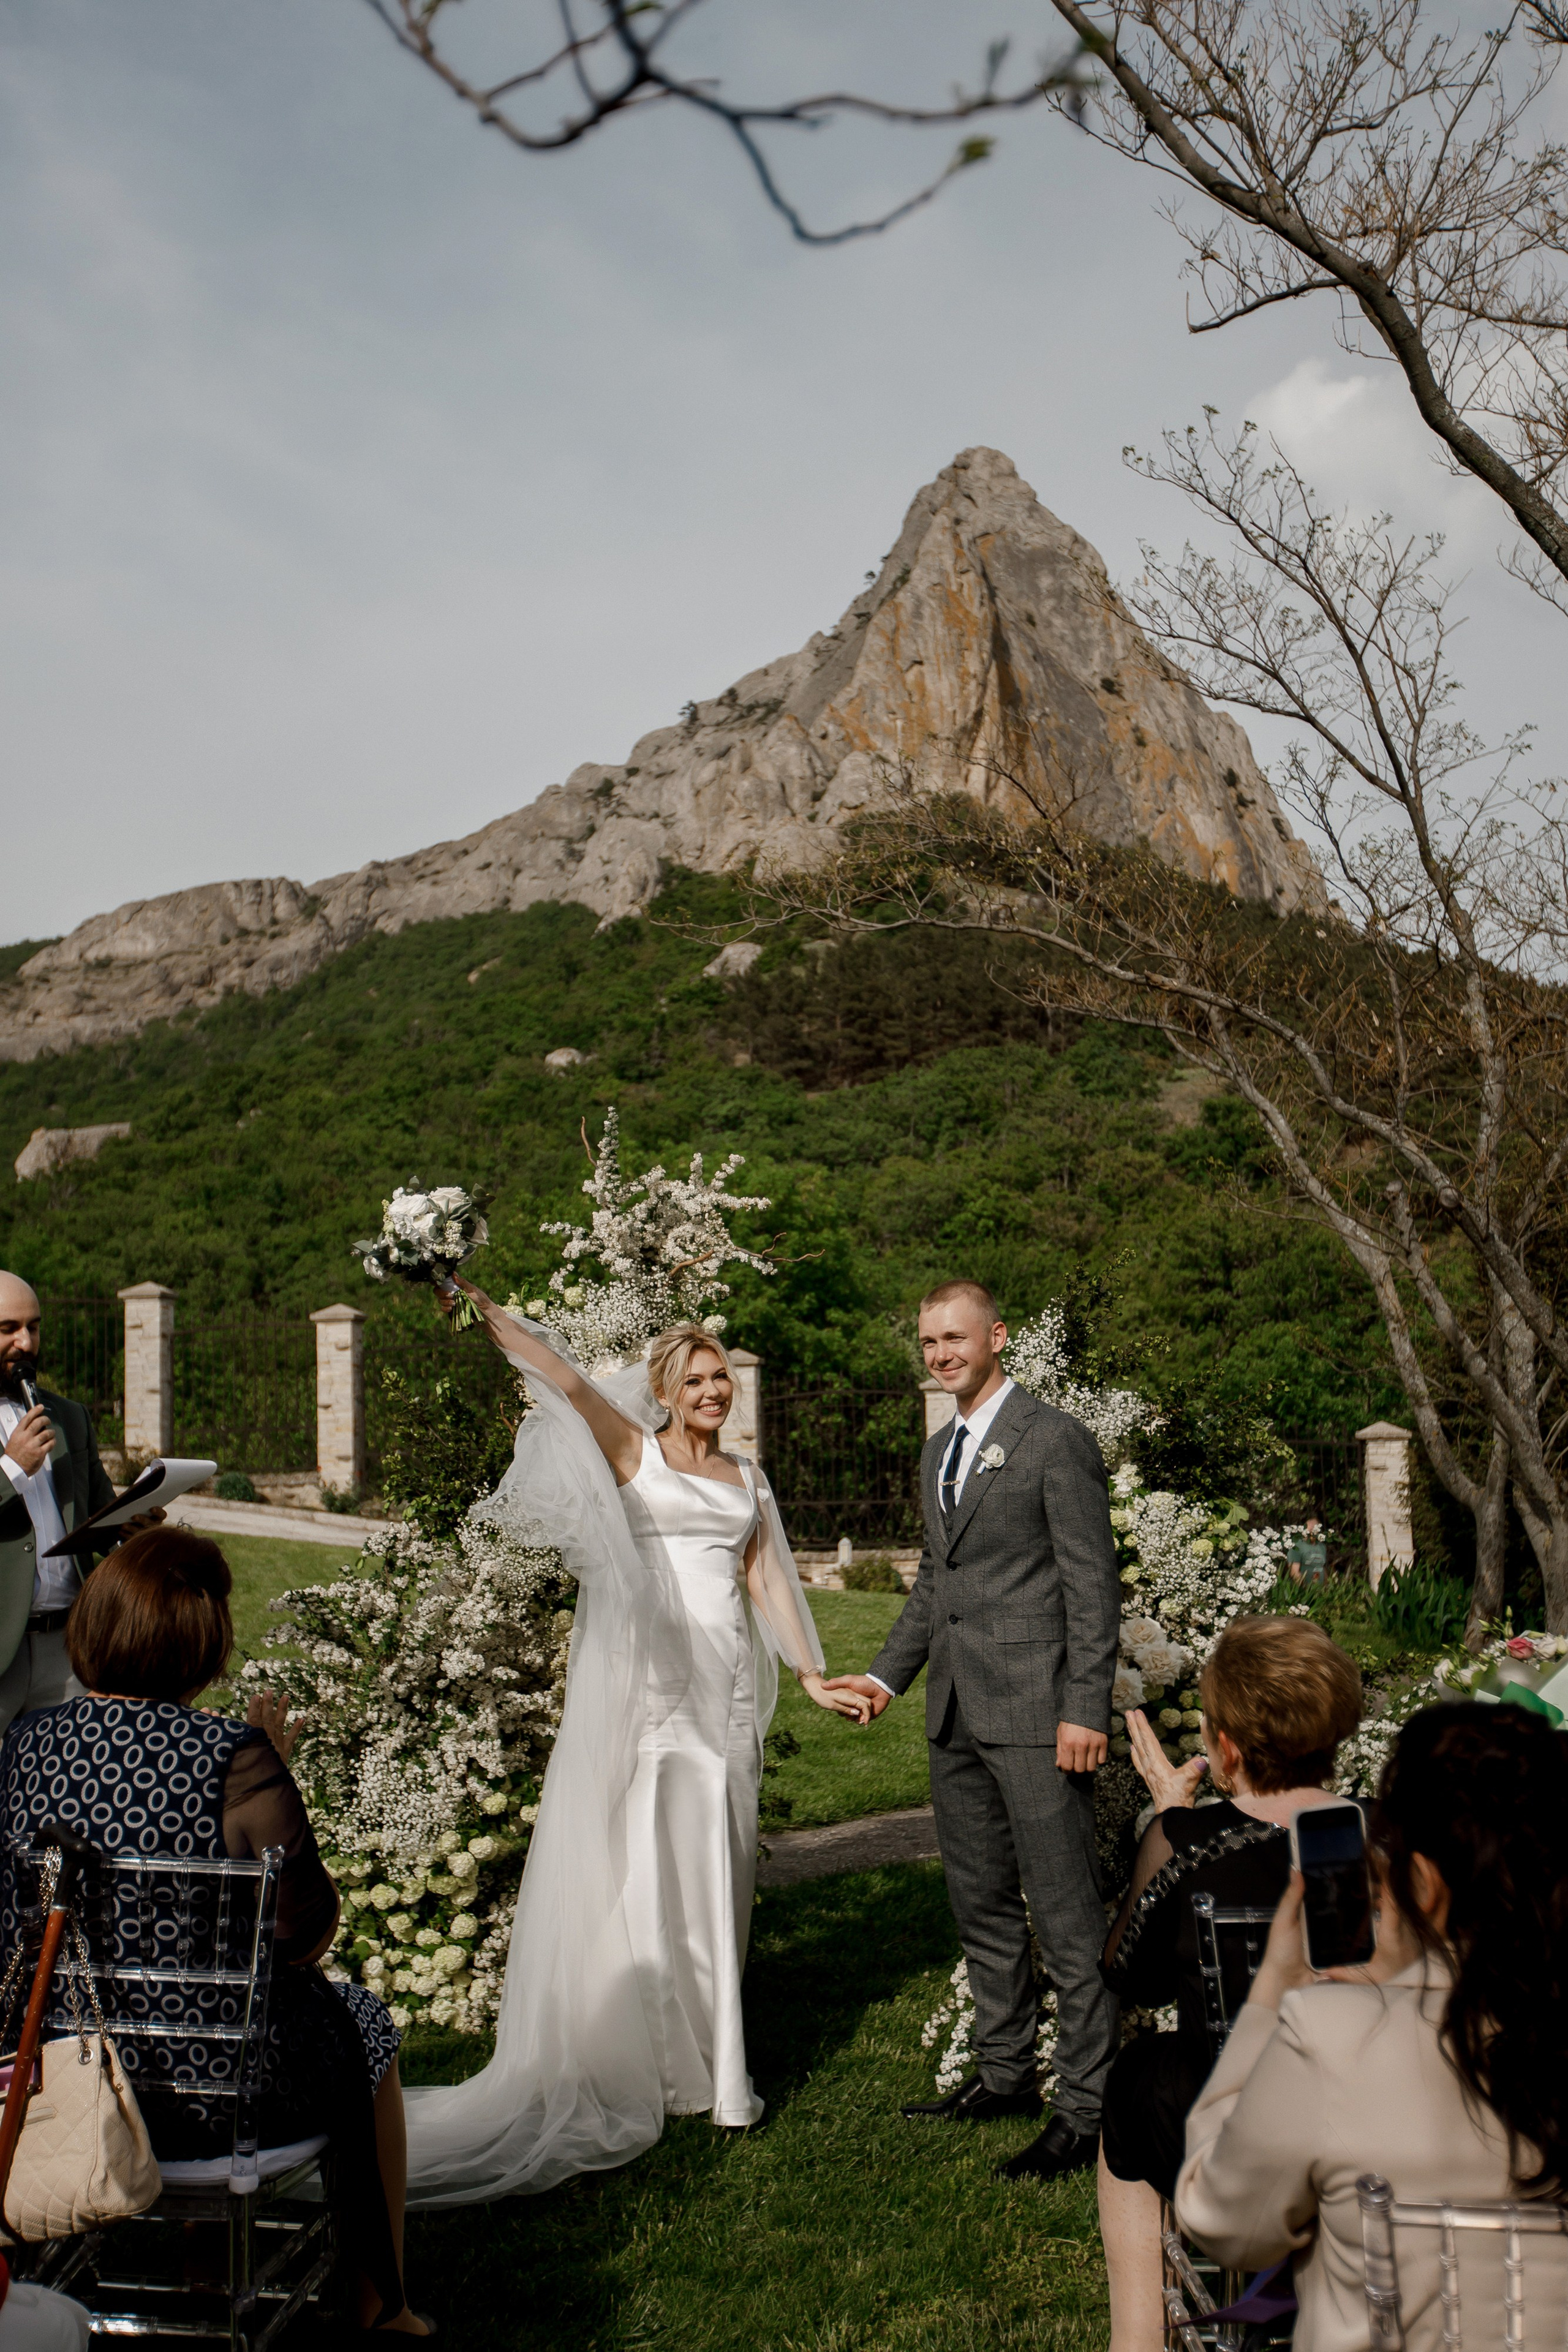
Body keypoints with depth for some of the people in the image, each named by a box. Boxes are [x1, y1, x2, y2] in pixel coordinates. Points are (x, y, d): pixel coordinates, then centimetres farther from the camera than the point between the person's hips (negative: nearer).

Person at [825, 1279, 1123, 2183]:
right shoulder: (938, 1453, 17)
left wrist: (1086, 1711, -16)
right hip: (958, 1715, 8)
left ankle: (1087, 2108, 5)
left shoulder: (1056, 1440, -7)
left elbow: (1093, 1584, -11)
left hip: (1036, 1713, -8)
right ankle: (1005, 2075, 28)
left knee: (1069, 1918, -3)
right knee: (983, 1905, 16)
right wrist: (886, 1674, 13)